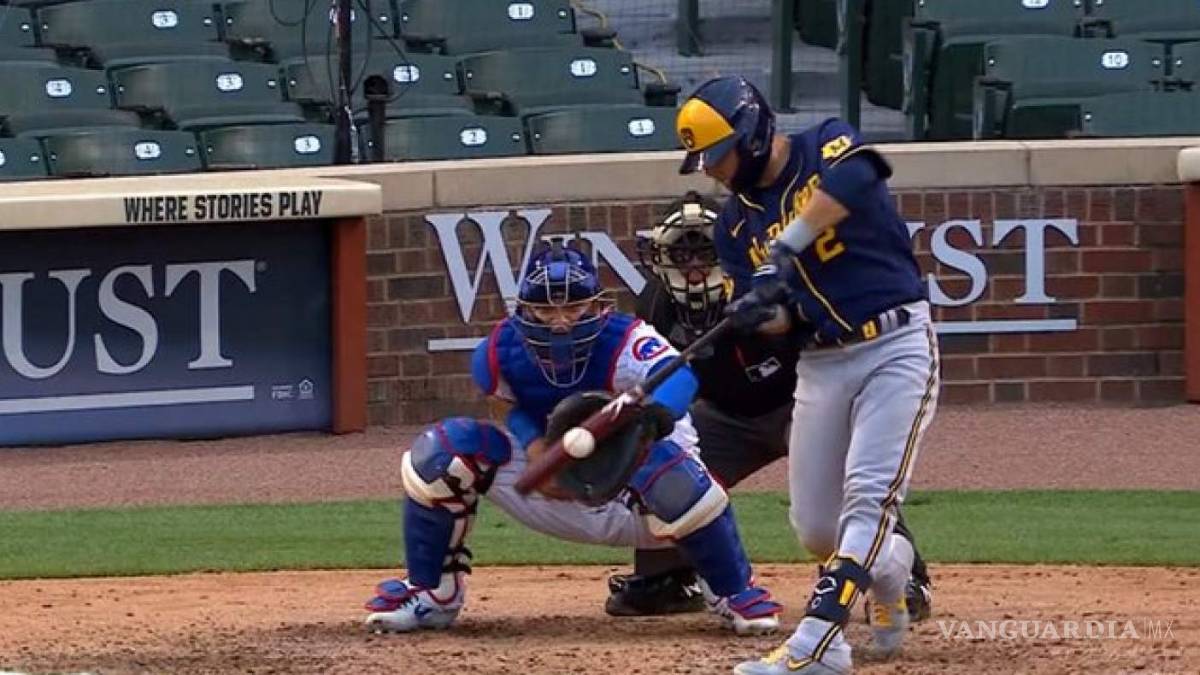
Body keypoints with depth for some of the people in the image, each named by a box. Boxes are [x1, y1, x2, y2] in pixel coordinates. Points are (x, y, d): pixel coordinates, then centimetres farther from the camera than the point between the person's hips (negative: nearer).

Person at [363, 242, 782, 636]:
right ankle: (431, 595, 6)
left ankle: (735, 593, -11)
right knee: (441, 452, -15)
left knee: (670, 469, -40)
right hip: (551, 488, 4)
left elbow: (678, 374, -52)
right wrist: (533, 442, -17)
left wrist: (655, 415, -76)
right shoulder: (499, 354, -15)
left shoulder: (624, 343, -29)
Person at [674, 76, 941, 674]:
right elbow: (778, 317, 6)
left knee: (868, 498, -19)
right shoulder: (737, 221, 9)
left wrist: (785, 250, -37)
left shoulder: (827, 147, -8)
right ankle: (889, 567, 36)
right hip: (820, 364, 6)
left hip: (896, 348, -6)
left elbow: (853, 180, -33)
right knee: (815, 528, 6)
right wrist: (760, 316, -18)